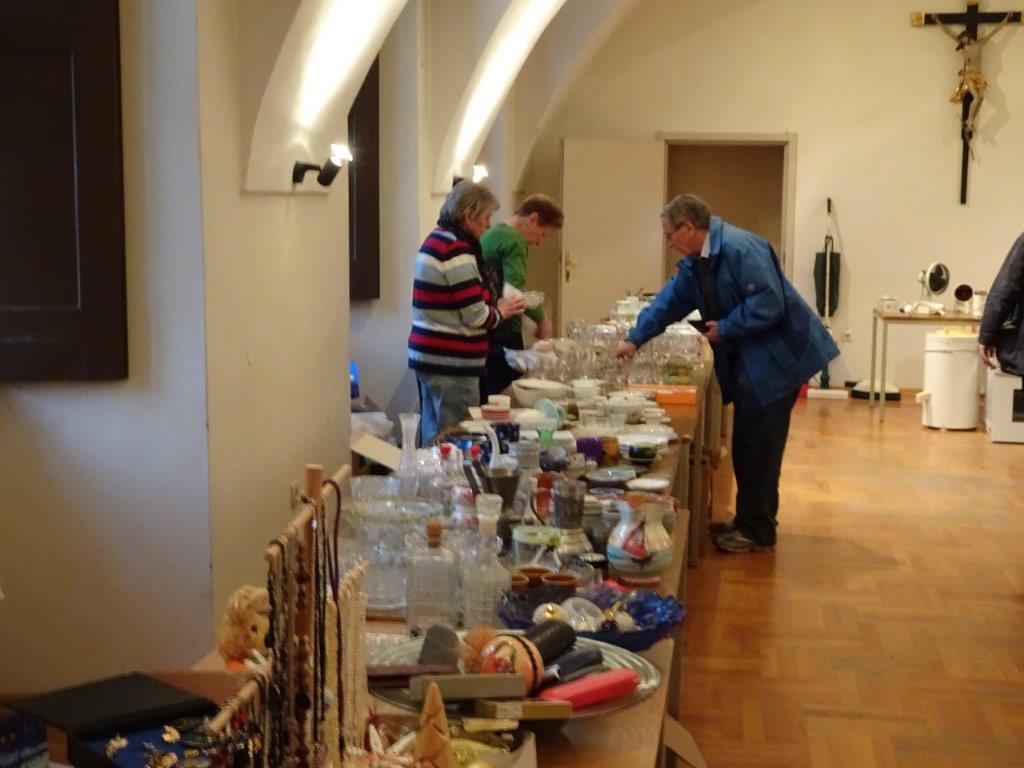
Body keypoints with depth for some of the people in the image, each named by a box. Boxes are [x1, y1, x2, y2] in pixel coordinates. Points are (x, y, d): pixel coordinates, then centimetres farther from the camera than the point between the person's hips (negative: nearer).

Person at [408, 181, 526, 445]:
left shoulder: (436, 240, 14)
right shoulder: (457, 249, -16)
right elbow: (476, 317, -16)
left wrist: (494, 306, 12)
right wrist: (501, 311, 2)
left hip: (426, 354, 10)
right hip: (451, 363, -10)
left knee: (432, 437, 15)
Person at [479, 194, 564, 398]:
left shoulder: (489, 235, 18)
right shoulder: (514, 241, -11)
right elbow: (515, 292, -22)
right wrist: (541, 318, -10)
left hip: (483, 333, 9)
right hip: (503, 335, -9)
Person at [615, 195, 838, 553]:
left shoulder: (740, 248, -22)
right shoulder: (694, 262, 10)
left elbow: (768, 303, -26)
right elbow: (669, 301, 14)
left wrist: (725, 328, -16)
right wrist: (635, 339, 9)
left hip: (775, 357, -10)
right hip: (745, 360, 10)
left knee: (759, 447, -5)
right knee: (745, 444, 15)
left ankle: (757, 531, 4)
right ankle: (748, 520, 25)